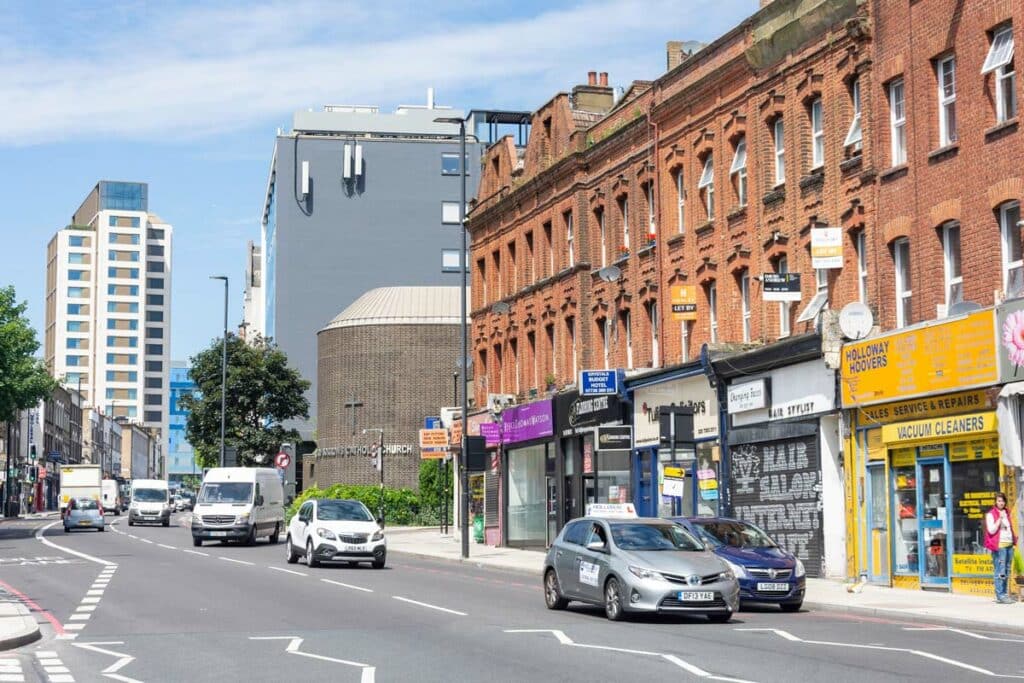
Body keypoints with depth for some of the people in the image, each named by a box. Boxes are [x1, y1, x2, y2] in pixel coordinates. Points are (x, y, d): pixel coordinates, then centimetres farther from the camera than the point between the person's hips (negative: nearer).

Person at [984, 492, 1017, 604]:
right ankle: (1000, 595, -12)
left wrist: (1014, 539, 17)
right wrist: (1000, 519, -19)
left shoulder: (1007, 512, 17)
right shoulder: (990, 514, -4)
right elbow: (991, 530, -13)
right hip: (999, 545, -8)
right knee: (1000, 571, -12)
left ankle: (1004, 594, 15)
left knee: (1006, 572, 10)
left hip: (1009, 544, 8)